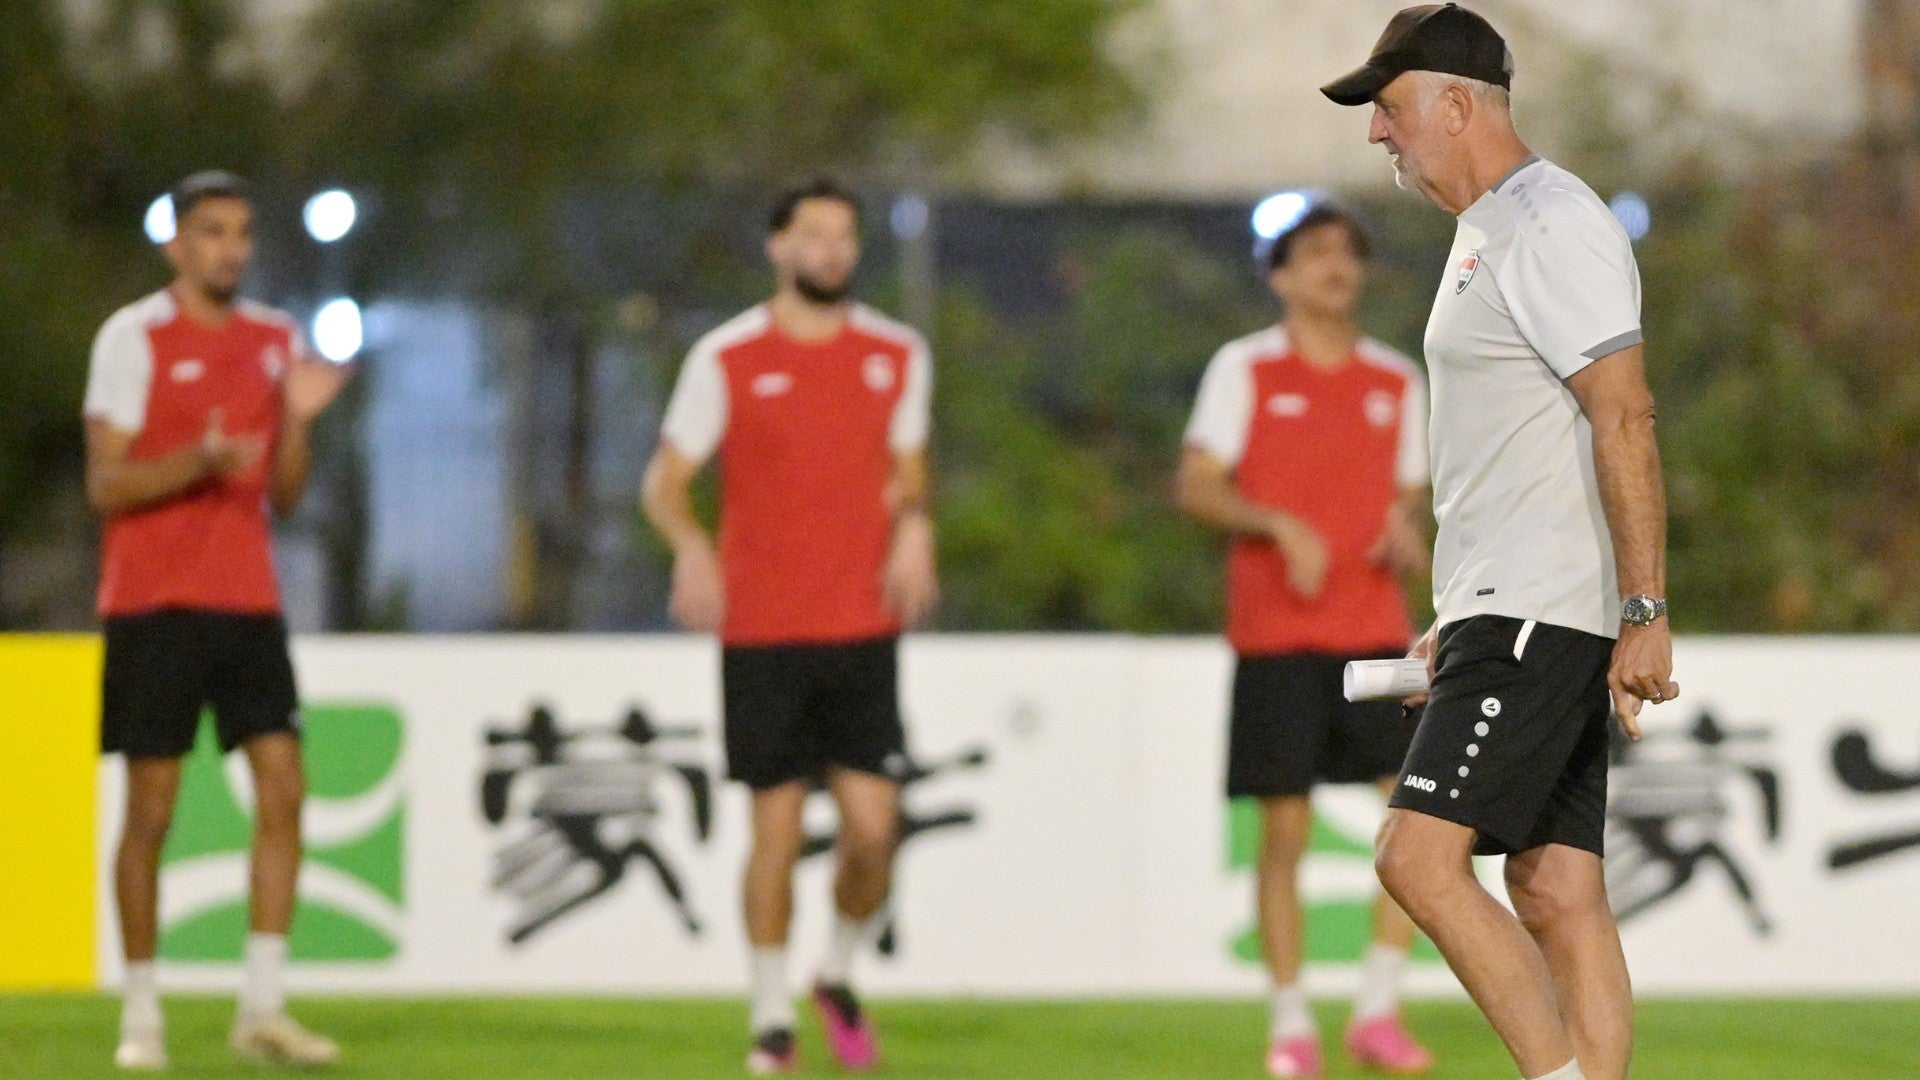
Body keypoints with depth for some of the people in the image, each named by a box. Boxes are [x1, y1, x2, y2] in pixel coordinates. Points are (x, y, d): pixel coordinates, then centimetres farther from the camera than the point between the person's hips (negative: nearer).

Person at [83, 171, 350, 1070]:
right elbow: (106, 484, -8)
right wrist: (198, 462, -23)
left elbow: (285, 495, 13)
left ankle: (263, 1007, -2)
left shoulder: (275, 340, 12)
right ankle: (140, 1012, 8)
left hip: (248, 599, 5)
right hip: (153, 600, -5)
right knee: (150, 810, -1)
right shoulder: (134, 337, -4)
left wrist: (297, 422, -5)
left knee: (282, 788, -6)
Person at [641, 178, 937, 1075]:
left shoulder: (897, 355, 9)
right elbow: (665, 481, 4)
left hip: (862, 627, 2)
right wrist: (690, 546, -17)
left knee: (872, 826, -7)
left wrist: (913, 527, -3)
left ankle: (840, 975, 19)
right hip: (761, 630, -2)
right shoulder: (726, 357, 1)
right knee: (777, 826, -2)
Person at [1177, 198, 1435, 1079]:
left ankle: (1378, 1009, 0)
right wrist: (1281, 527, -18)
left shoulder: (1397, 381, 13)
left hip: (1375, 633, 3)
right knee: (1284, 831, -2)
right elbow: (1196, 486, -3)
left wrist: (1408, 537, -3)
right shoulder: (1245, 369, 1)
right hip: (1276, 634, -3)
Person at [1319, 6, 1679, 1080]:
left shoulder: (1553, 226, -12)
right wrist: (1459, 623, 27)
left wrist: (1644, 611, -24)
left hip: (1545, 617, -10)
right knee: (1558, 894, 5)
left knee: (1419, 858, -17)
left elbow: (1624, 419, -19)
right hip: (1508, 616, 10)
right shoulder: (1487, 233, 20)